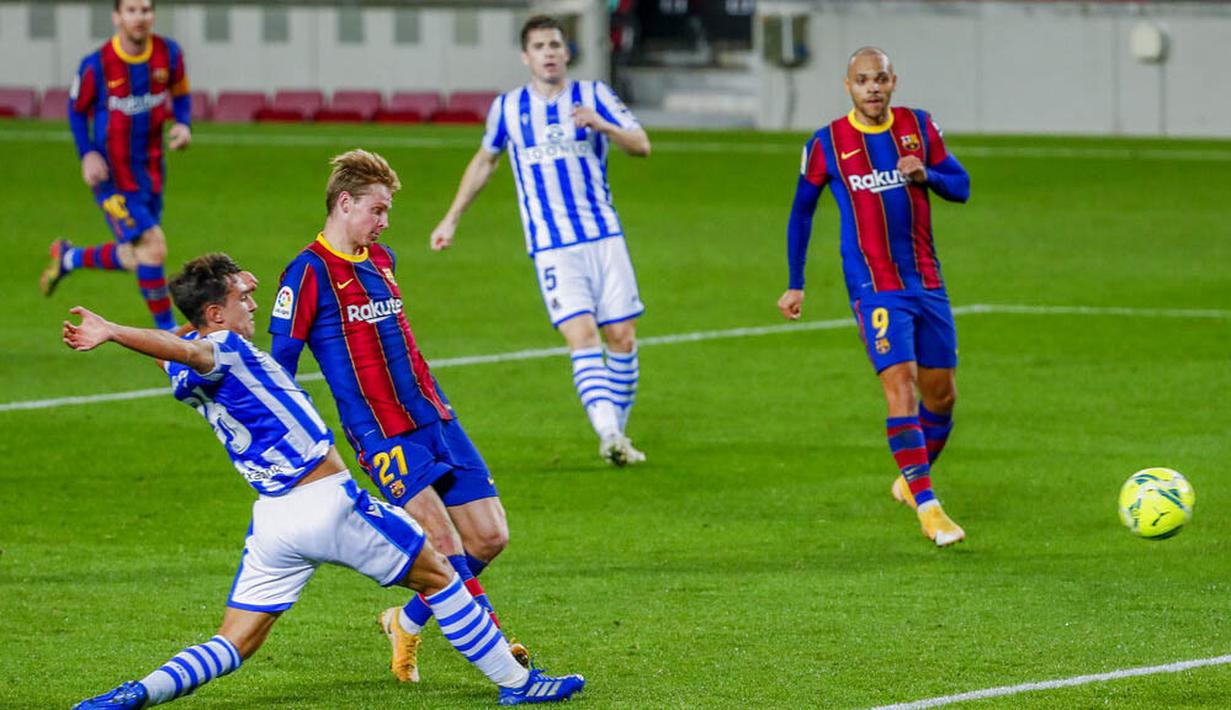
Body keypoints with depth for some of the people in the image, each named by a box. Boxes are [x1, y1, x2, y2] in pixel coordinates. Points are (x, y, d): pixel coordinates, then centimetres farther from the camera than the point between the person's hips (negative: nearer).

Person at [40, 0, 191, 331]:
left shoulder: (169, 54, -5)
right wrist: (87, 154, -12)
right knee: (153, 248, -16)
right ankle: (167, 330, 1)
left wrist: (183, 124, -8)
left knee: (135, 260, 14)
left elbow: (180, 94, 13)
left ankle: (69, 258, 41)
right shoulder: (96, 66, -15)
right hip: (112, 176, -5)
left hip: (151, 174, 5)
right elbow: (76, 110, 1)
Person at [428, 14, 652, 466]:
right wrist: (452, 218, 25)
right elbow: (485, 160, 23)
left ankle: (618, 432, 15)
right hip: (551, 247, -1)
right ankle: (608, 435, -30)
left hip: (604, 237, 1)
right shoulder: (507, 108, 6)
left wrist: (603, 126, -26)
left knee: (622, 336, -1)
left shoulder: (594, 96, 3)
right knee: (582, 335, -17)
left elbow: (641, 145, -6)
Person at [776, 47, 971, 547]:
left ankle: (912, 478, 35)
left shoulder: (918, 127, 4)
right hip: (875, 288, -4)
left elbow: (961, 187, 8)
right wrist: (795, 285, 10)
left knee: (942, 394, 10)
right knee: (900, 387, -18)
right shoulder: (826, 144, -3)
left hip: (927, 282, 4)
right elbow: (801, 211, 9)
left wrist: (927, 174, -14)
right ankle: (926, 507, -19)